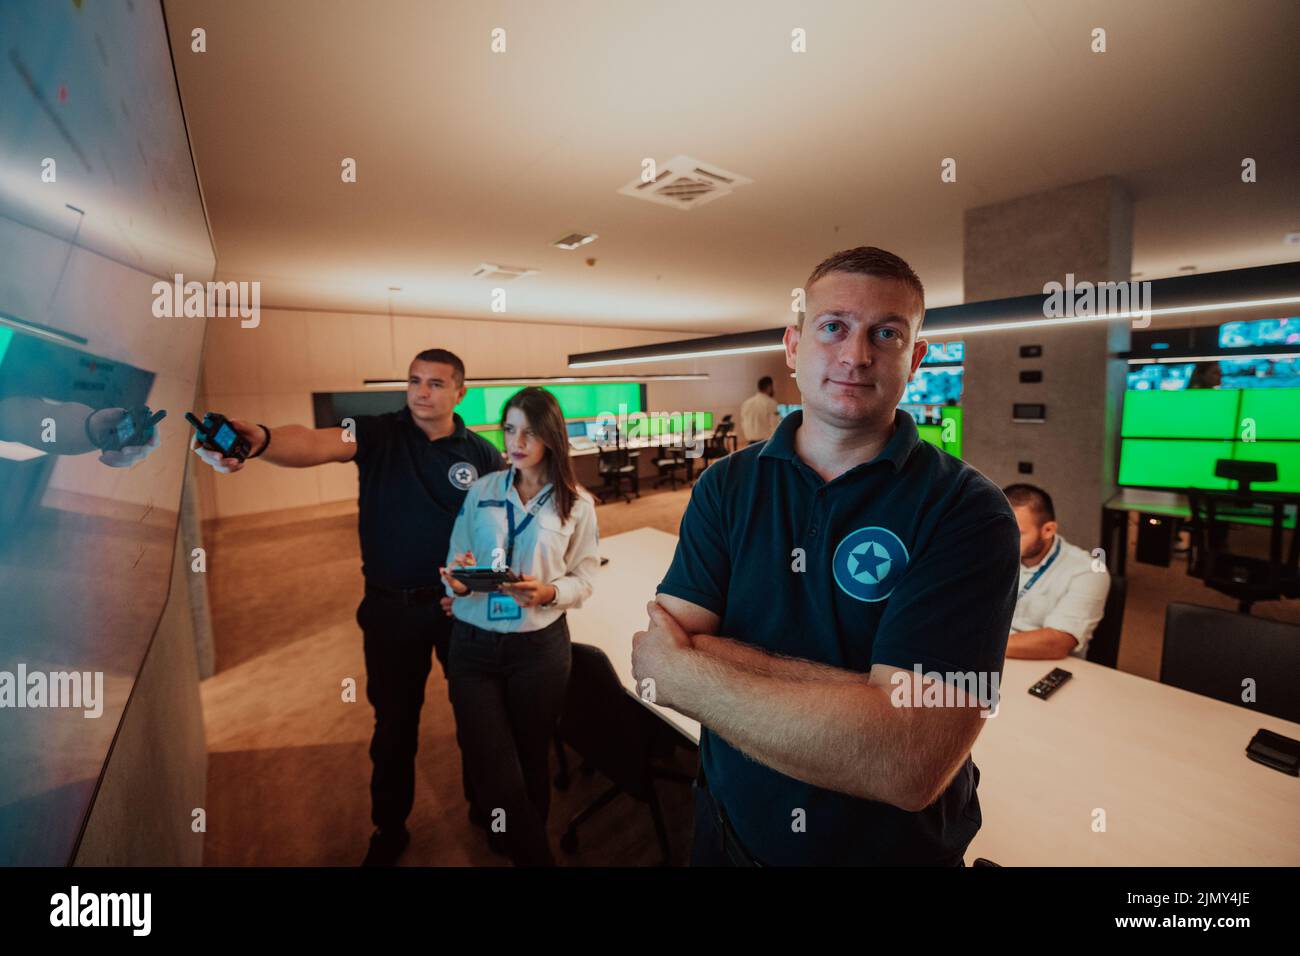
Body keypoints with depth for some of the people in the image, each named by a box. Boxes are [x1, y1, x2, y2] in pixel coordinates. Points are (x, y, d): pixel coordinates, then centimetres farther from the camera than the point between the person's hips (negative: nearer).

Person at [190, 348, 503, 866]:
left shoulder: (483, 454, -6)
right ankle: (389, 828, 41)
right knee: (394, 720, 16)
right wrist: (262, 439, -49)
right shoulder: (379, 433, -8)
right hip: (391, 607, 0)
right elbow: (315, 443, -28)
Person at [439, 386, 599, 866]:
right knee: (492, 772, 4)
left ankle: (527, 847, 46)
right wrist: (457, 580, -17)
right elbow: (455, 562, 5)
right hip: (473, 645, 1)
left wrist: (548, 593, -22)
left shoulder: (577, 504, -4)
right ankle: (537, 857, 28)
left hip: (539, 647, -1)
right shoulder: (481, 490, 1)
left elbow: (584, 578, -3)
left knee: (530, 762, 18)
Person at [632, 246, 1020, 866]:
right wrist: (867, 697, -28)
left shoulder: (968, 511, -20)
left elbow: (910, 765, -29)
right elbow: (659, 657, -19)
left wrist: (680, 671, -24)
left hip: (902, 848, -2)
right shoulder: (725, 487, -10)